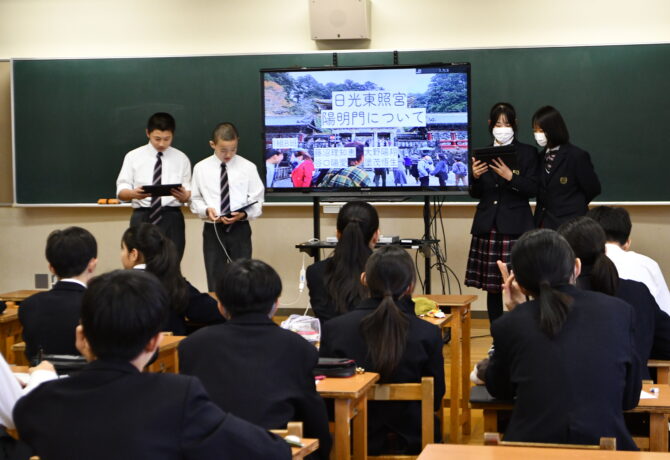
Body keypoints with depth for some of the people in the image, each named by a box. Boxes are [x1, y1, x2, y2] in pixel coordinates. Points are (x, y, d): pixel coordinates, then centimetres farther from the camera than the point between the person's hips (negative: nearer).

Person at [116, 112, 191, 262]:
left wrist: (184, 195, -19)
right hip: (142, 217, 0)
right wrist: (134, 193, -22)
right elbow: (121, 192, 1)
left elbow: (188, 194, 5)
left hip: (171, 218, 1)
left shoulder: (181, 159, 9)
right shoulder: (133, 157, 6)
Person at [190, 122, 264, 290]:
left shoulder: (248, 167, -1)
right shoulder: (201, 168, 2)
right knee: (215, 282, 5)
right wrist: (206, 210, -14)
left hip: (240, 229, -1)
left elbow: (257, 202, 0)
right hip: (213, 230, 1)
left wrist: (243, 214, -19)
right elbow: (195, 200, 7)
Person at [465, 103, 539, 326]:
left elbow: (533, 189, -3)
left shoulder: (527, 153, 4)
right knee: (492, 287, 4)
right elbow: (476, 194, 12)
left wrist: (510, 177, -18)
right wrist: (475, 177, -8)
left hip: (516, 225, -3)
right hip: (488, 225, 3)